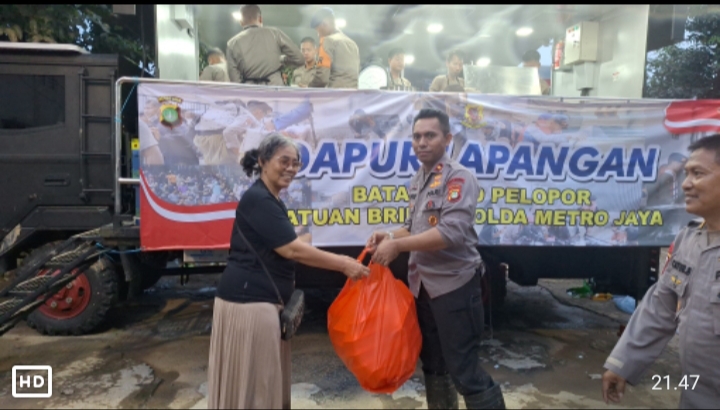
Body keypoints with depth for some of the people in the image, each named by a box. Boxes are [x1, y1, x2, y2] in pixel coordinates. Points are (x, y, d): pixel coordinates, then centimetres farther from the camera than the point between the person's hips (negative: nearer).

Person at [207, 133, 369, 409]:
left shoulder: (268, 200, 17)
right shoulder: (258, 199, -16)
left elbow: (287, 248, 16)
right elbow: (292, 250, -20)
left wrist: (339, 261, 9)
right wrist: (343, 265, -15)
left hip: (259, 297, 10)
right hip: (249, 299, -10)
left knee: (262, 376, 19)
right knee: (253, 377, 3)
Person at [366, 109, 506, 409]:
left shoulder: (458, 178, -15)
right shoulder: (418, 179, 10)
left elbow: (452, 233, -27)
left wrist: (398, 245, -23)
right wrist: (390, 236, -1)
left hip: (453, 284, -8)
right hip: (422, 285, 8)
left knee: (463, 369, -1)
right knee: (432, 364, 21)